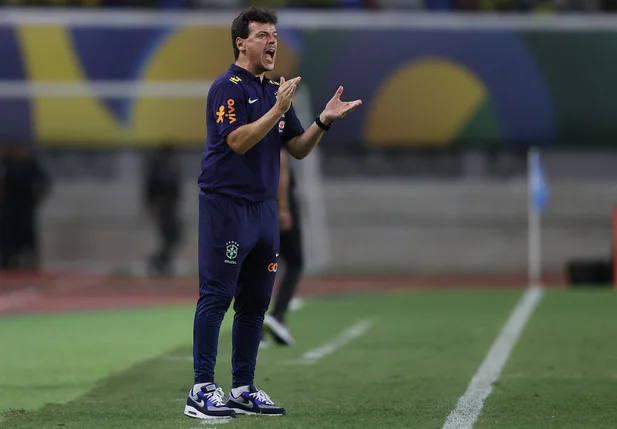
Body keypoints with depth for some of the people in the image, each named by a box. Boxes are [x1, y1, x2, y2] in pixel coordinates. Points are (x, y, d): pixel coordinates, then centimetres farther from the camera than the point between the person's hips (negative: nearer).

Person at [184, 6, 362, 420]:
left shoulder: (277, 91, 15)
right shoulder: (228, 87, -9)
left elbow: (299, 149, 14)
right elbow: (238, 141, -20)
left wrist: (324, 120, -1)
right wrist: (278, 110, -24)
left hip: (264, 209, 8)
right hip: (226, 207, -8)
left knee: (255, 303, 9)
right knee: (216, 298, -8)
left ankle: (243, 389, 15)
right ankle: (202, 391, -7)